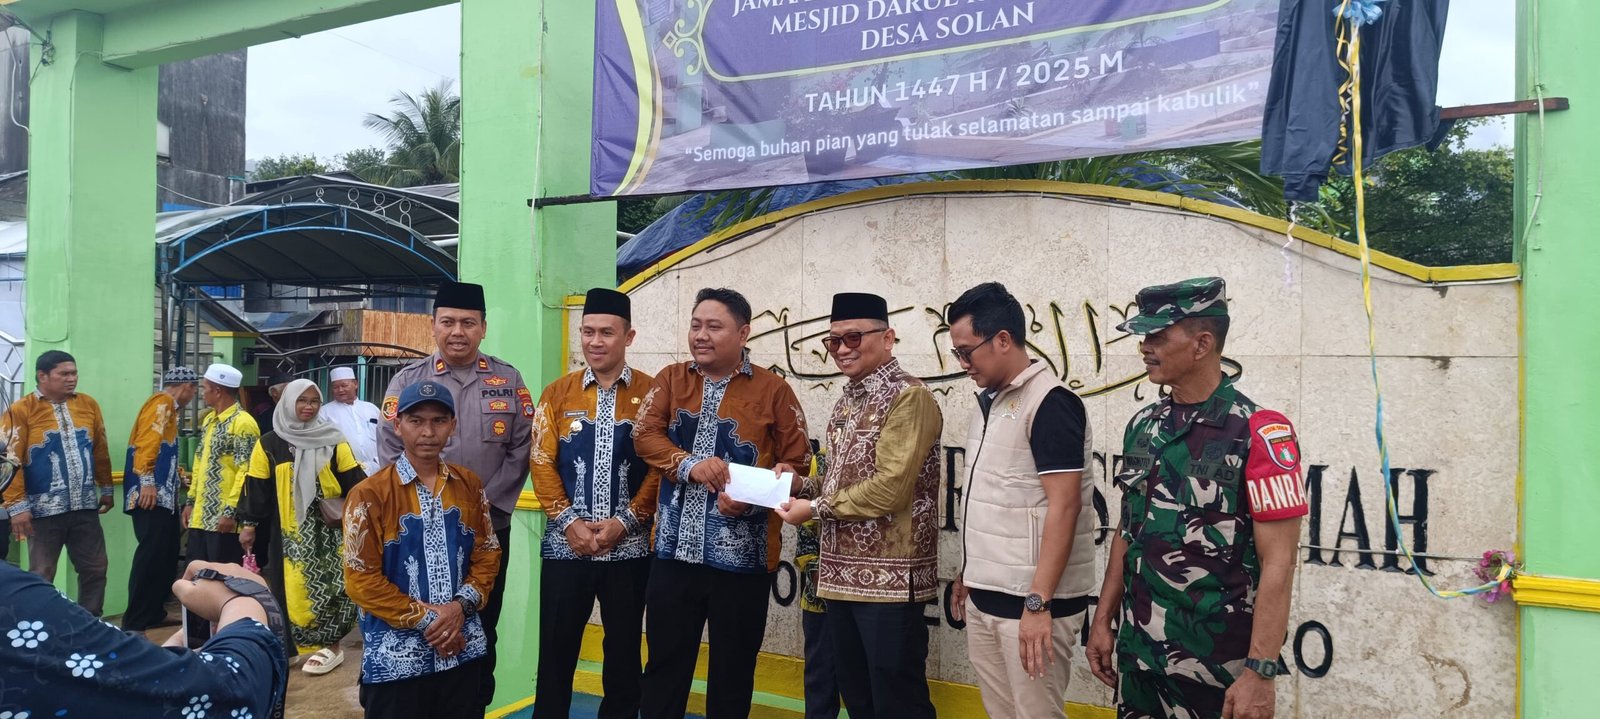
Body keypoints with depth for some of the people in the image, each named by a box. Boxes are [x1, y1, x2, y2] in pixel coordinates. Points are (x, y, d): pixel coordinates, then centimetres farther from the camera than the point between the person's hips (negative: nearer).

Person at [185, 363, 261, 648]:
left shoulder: (242, 423, -15)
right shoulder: (209, 420, 15)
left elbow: (246, 471, -19)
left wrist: (231, 511, -22)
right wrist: (191, 501, 18)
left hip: (223, 518, -9)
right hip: (201, 515, 9)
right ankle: (197, 634, 24)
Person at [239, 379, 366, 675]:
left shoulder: (333, 440, 3)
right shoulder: (270, 444, 4)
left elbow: (353, 480, 2)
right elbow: (256, 487, 5)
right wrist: (249, 524, 2)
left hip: (328, 529, -1)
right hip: (289, 532, 1)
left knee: (328, 586, -3)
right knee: (292, 590, 4)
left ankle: (330, 645, 4)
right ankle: (287, 647, 14)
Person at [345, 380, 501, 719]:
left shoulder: (469, 485, 5)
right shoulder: (370, 494, -8)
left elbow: (487, 554, 8)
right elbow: (361, 580, -10)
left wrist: (462, 605, -9)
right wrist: (425, 618, -13)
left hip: (462, 650, 4)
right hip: (397, 658, -4)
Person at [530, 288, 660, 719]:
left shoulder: (651, 393, -1)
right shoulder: (557, 393, 5)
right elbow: (542, 464, 2)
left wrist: (623, 522, -13)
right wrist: (569, 521, -10)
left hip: (629, 548, -1)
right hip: (565, 545, 1)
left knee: (624, 653, 10)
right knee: (556, 652, 8)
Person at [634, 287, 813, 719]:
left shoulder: (772, 390, -2)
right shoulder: (671, 379, 8)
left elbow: (798, 465, -2)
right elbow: (645, 436, -3)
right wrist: (689, 465, -19)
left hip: (742, 557, -2)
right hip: (675, 551, 3)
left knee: (733, 669, 10)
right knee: (665, 662, 12)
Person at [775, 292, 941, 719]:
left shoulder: (909, 397, -13)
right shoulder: (848, 401, 14)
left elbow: (891, 487, -21)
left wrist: (816, 508, -14)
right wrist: (801, 485, 3)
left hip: (889, 578, -9)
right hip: (843, 573, 9)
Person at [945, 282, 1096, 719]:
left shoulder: (1051, 403, -15)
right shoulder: (988, 401, 12)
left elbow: (1063, 507, -20)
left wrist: (1037, 603, -23)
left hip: (1030, 600, -8)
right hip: (985, 597, 8)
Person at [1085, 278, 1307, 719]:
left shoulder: (1258, 433, -14)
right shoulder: (1142, 426, 5)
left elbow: (1278, 563, -15)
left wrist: (1260, 671, -18)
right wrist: (1103, 621, 11)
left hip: (1218, 668, -6)